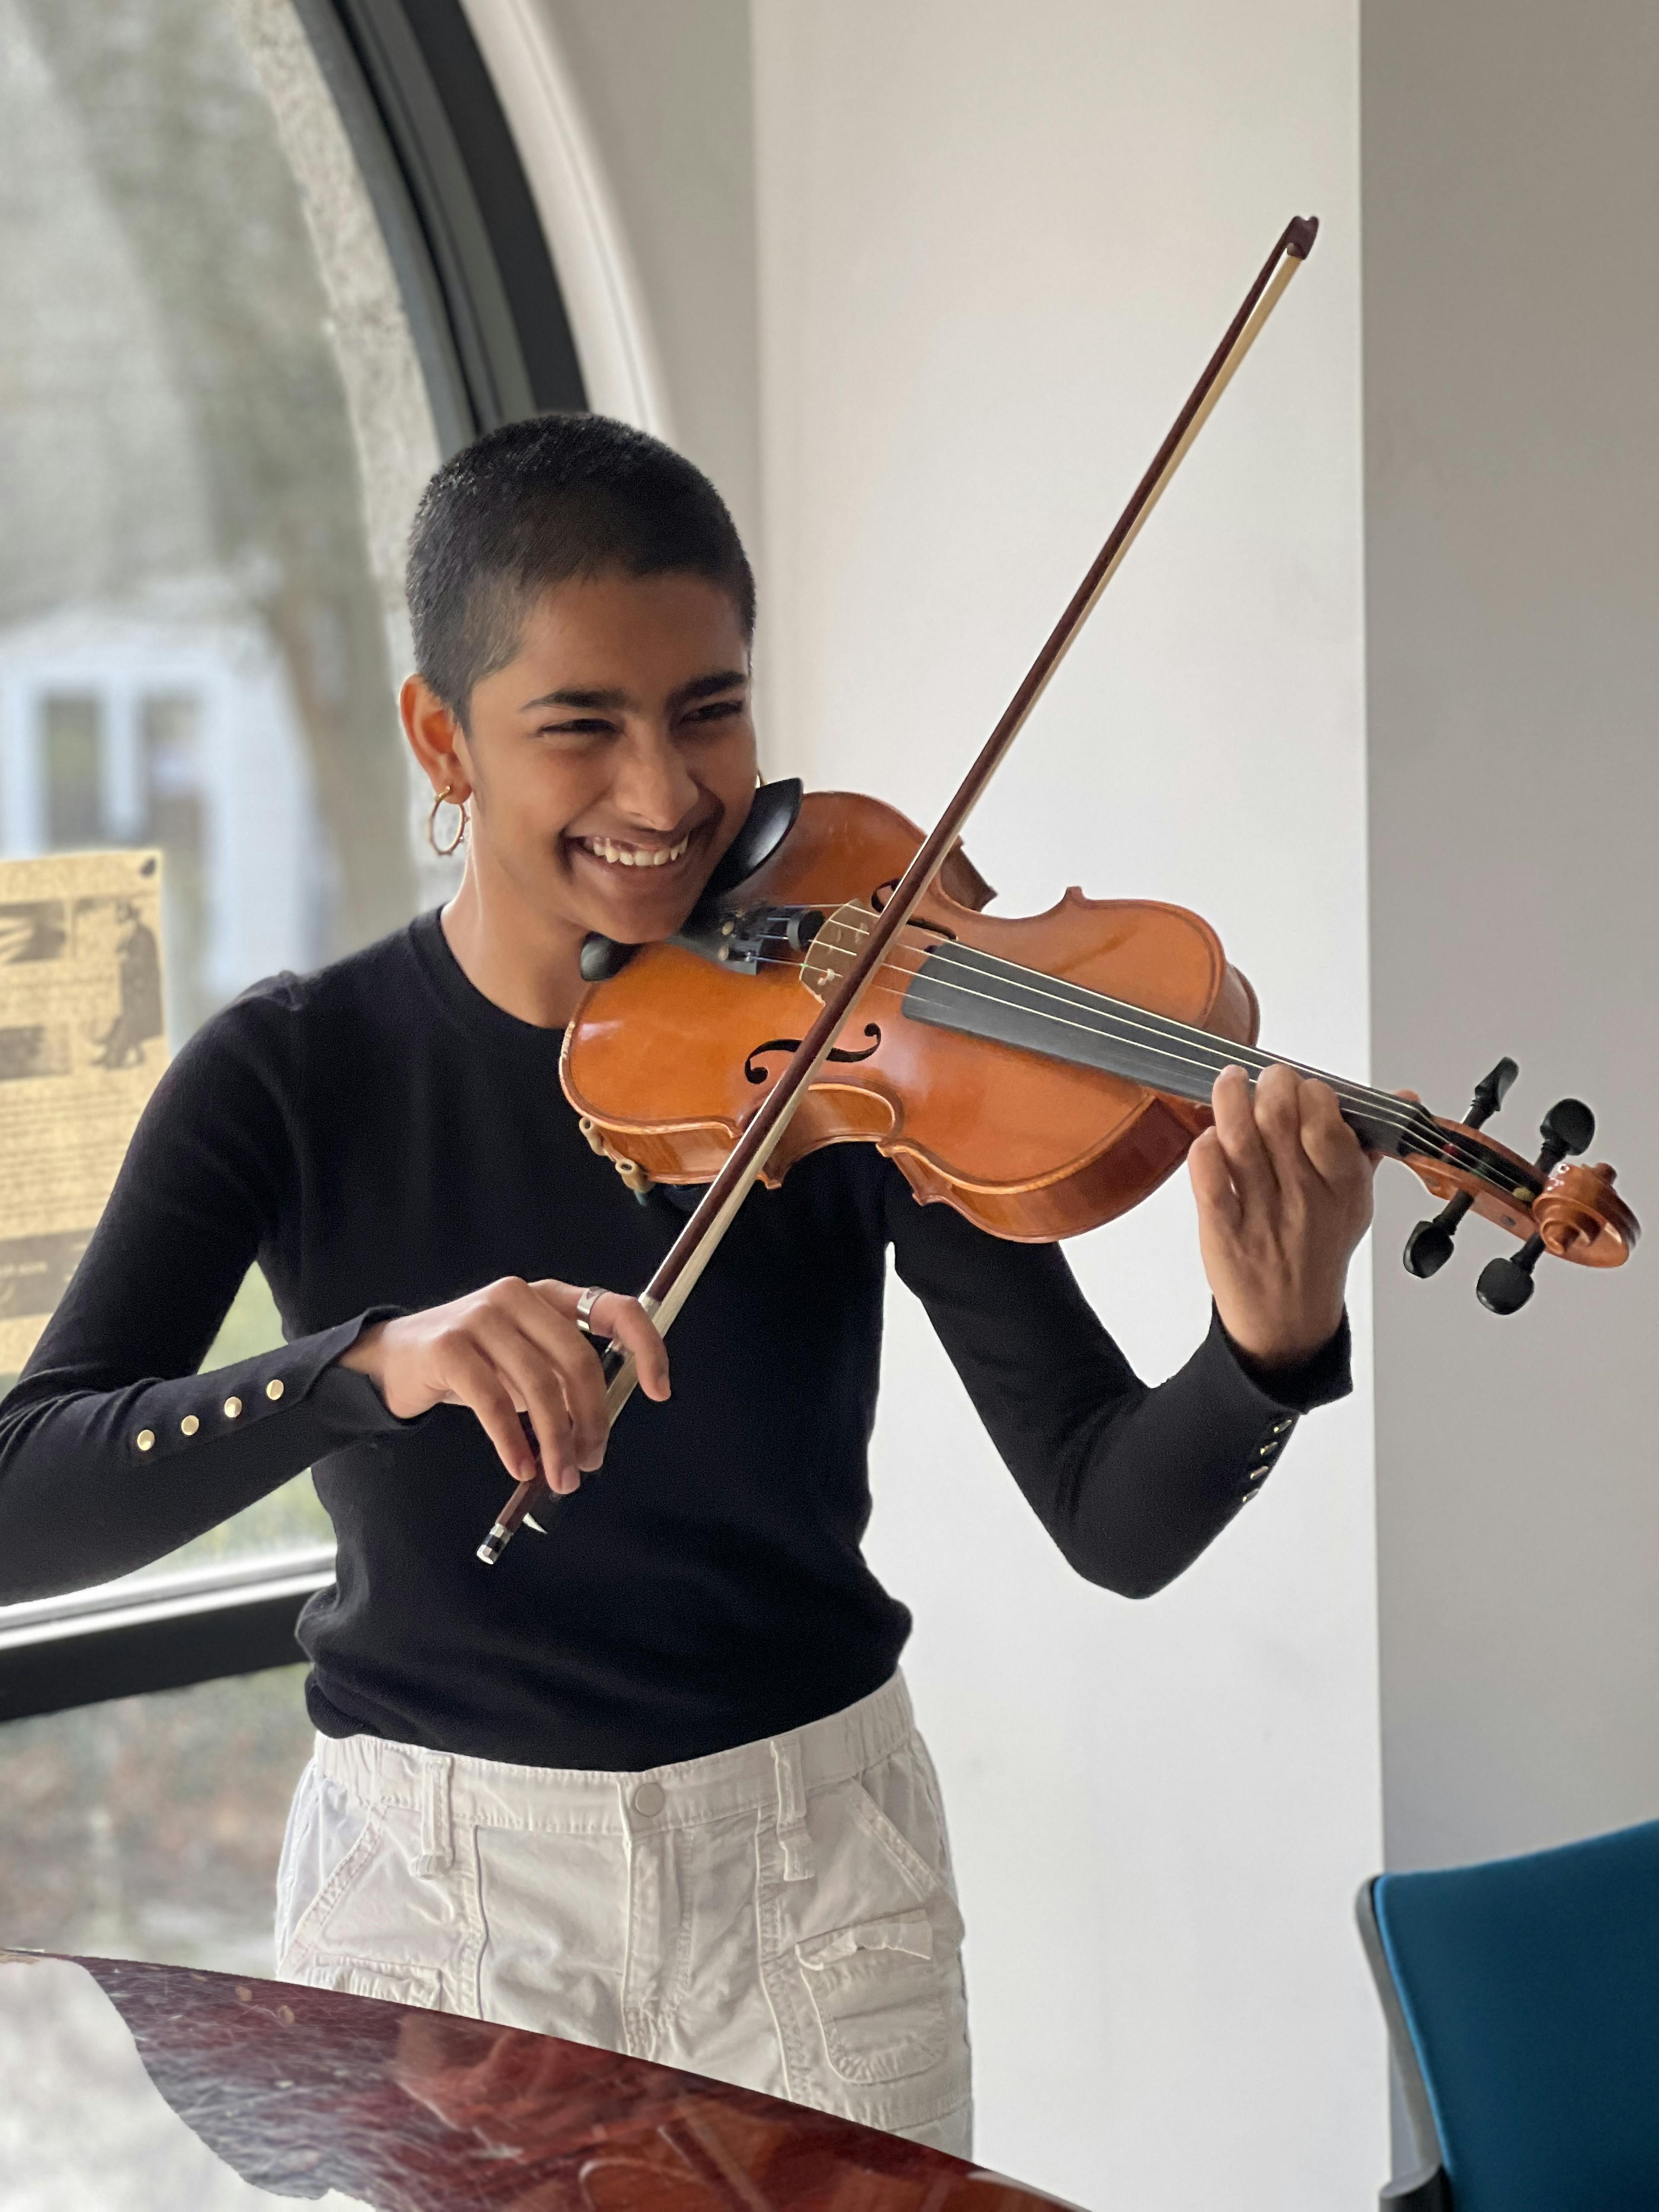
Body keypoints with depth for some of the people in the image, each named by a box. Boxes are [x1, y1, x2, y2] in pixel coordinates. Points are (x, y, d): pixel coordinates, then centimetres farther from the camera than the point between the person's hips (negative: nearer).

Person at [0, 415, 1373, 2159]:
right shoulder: (293, 1076, -9)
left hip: (810, 1876, 0)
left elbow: (1117, 1521, -14)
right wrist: (370, 1360, -36)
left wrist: (1272, 1353, -36)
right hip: (429, 1879, 0)